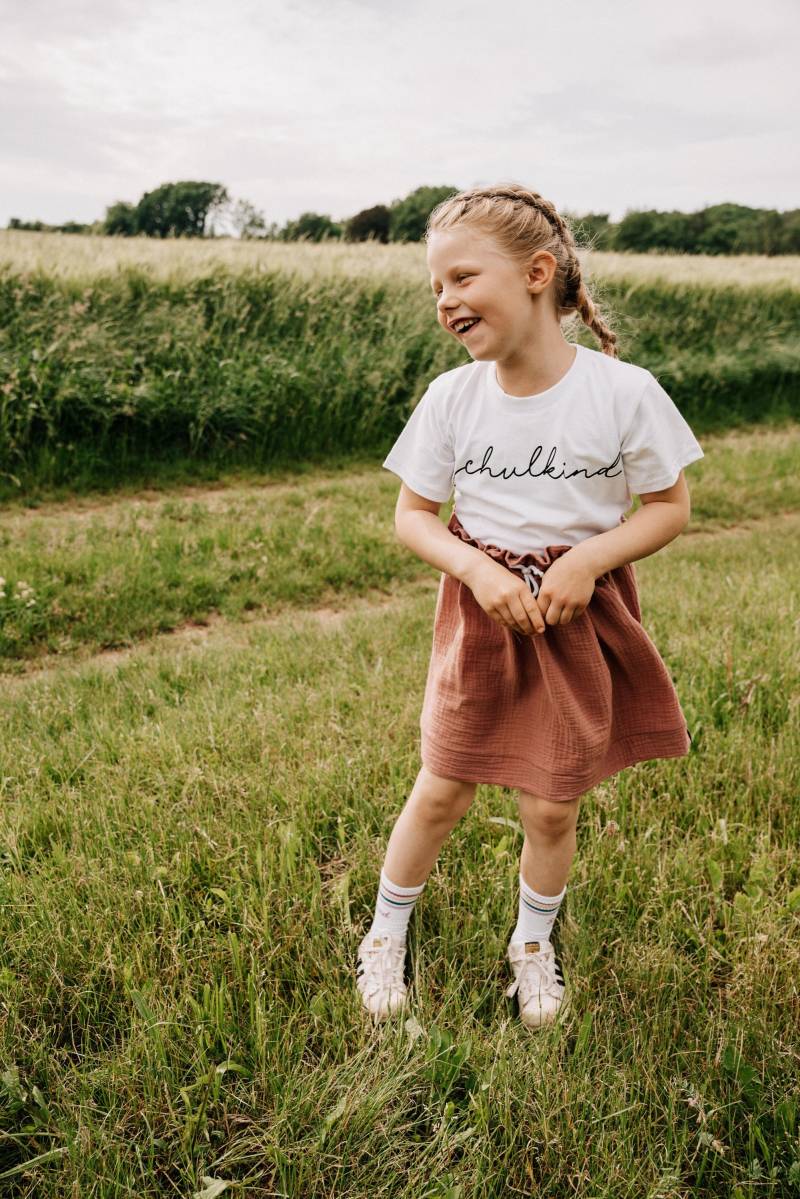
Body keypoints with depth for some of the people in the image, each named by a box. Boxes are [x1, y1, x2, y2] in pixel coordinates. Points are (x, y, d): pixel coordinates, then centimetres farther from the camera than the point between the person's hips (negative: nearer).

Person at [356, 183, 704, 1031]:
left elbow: (671, 507, -4)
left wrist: (590, 556, -20)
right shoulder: (452, 397, -8)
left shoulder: (623, 392, -14)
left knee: (552, 807, 11)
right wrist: (476, 569, -19)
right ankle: (386, 937, 35)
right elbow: (412, 515, -1)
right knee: (441, 792, 10)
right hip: (479, 615, 1)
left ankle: (532, 945, 40)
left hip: (580, 621, -1)